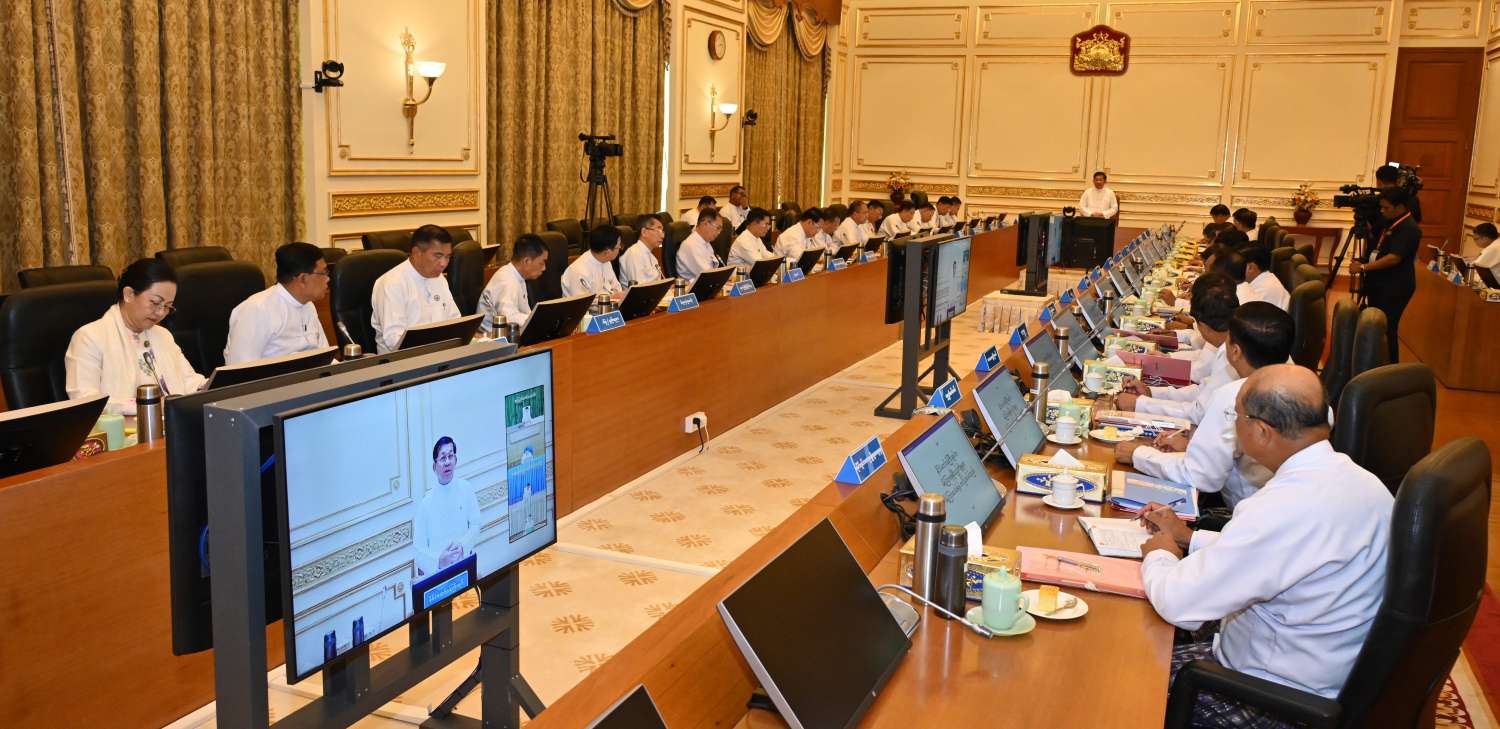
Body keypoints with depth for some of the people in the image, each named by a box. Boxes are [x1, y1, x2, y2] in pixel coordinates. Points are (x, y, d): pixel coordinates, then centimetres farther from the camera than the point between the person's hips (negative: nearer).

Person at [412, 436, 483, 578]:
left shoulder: (467, 489, 2)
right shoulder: (425, 502, -3)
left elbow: (476, 525, 6)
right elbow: (418, 550, -2)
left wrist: (462, 545, -12)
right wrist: (438, 560, -20)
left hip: (464, 567, 1)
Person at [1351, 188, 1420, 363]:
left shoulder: (1409, 228, -17)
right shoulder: (1390, 223, 13)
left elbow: (1394, 258, -25)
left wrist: (1363, 267, -25)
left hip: (1395, 289, -10)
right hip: (1379, 284, 10)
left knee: (1386, 329, -7)